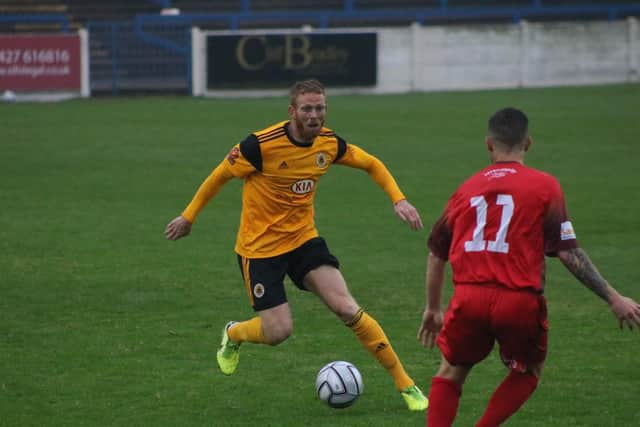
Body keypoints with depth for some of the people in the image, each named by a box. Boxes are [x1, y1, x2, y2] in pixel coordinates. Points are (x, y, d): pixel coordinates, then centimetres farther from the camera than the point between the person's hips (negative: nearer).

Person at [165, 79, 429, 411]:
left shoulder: (329, 143, -6)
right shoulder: (262, 145, -22)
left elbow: (371, 165, 12)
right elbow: (220, 175, -7)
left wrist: (398, 200, -2)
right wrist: (188, 217, 2)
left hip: (304, 238, 4)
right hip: (259, 247, -4)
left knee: (347, 308, -13)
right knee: (278, 331, -8)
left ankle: (405, 384, -4)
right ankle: (233, 335, 29)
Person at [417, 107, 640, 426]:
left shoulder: (467, 189, 14)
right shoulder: (544, 186, 2)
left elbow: (437, 253, 22)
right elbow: (568, 253, -3)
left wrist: (432, 309, 34)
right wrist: (613, 298, 1)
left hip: (468, 297, 2)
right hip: (520, 301, -2)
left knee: (450, 373, 22)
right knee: (527, 373, 24)